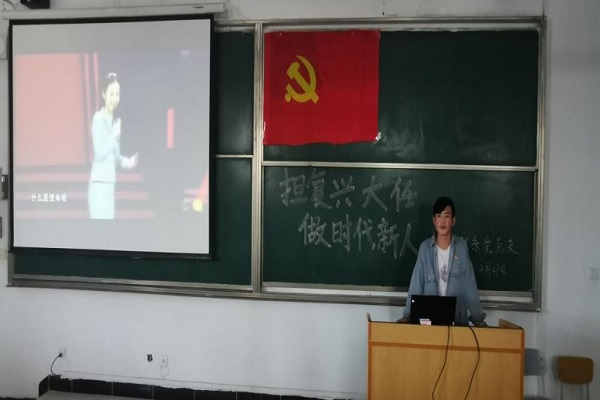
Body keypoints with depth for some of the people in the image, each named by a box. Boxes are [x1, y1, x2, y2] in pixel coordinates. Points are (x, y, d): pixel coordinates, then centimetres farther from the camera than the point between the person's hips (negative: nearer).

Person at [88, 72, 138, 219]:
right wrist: (115, 135, -19)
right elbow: (99, 153, -14)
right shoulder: (98, 118, -8)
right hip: (98, 184, -7)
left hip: (111, 184, 7)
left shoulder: (117, 121, 12)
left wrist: (128, 162, 0)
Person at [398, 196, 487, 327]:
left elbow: (470, 285, 0)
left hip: (458, 318, 1)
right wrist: (408, 315, -10)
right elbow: (416, 284, -3)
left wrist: (477, 317, -3)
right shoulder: (425, 247, -3)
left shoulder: (462, 246, -2)